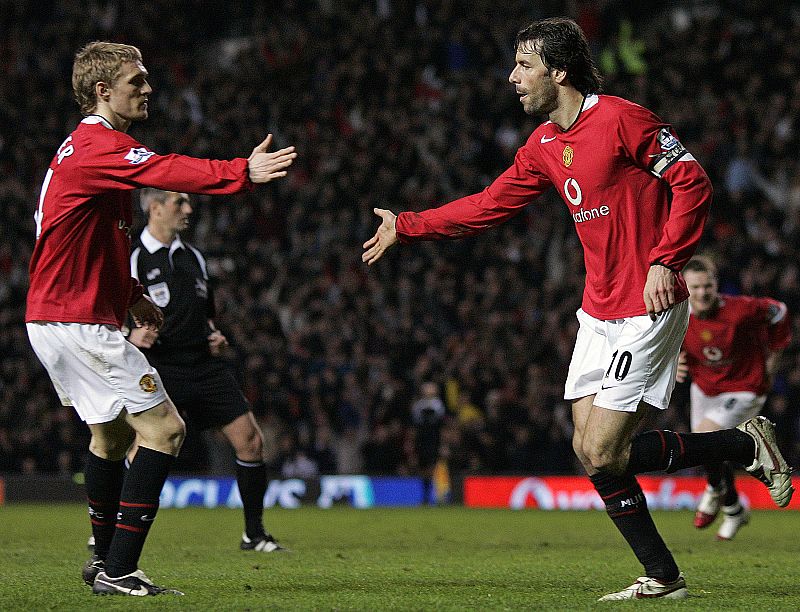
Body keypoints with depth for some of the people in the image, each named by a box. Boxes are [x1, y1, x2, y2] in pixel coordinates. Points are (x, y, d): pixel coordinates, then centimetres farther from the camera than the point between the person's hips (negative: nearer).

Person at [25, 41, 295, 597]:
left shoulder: (84, 146, 19)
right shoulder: (100, 146, -16)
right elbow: (167, 172, -36)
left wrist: (131, 295, 19)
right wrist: (241, 173, -47)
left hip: (54, 317, 11)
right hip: (80, 321, -11)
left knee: (112, 433, 23)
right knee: (164, 427, -10)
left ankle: (106, 561, 32)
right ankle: (118, 571, -12)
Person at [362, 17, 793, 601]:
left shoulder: (623, 119, -15)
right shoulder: (546, 144, 11)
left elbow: (693, 183, -15)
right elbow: (489, 206, 19)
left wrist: (665, 261, -21)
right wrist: (406, 226, 19)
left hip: (646, 309, -9)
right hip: (599, 311, 9)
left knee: (603, 453, -12)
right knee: (589, 449, 3)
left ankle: (749, 446, 3)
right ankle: (663, 577, 11)